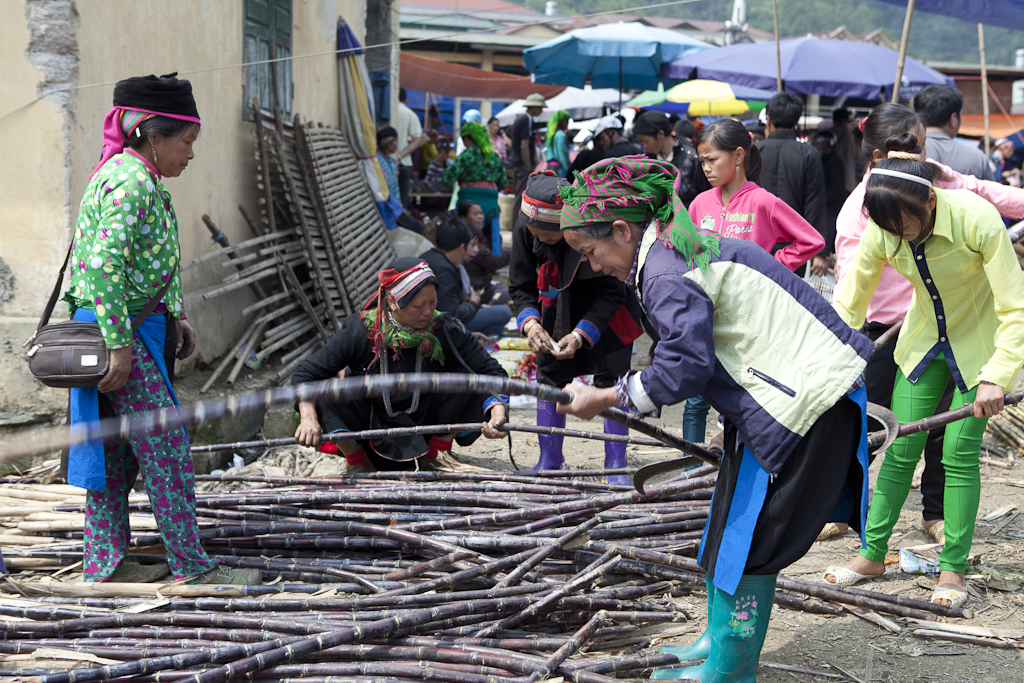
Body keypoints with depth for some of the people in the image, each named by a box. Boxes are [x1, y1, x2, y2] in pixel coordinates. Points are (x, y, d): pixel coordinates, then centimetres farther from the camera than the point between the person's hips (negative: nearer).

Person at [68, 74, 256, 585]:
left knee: (118, 451, 13)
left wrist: (175, 316, 12)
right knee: (165, 448, -5)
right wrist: (119, 345, -24)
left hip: (133, 331, 10)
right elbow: (104, 265, -25)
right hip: (121, 331, -10)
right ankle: (191, 567, 1)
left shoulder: (142, 178, 16)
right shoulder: (130, 180, -17)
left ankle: (104, 563, 19)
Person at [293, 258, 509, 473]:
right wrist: (309, 419, -32)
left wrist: (498, 411, -35)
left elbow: (491, 372, -15)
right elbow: (305, 374, -15)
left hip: (423, 422, 1)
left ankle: (430, 456, -1)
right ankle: (357, 461, -3)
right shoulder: (359, 332, -19)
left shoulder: (446, 331, -17)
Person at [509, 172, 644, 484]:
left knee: (610, 376, -7)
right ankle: (549, 461, 15)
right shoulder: (524, 229, -22)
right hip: (560, 308, 4)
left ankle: (616, 464, 1)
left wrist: (582, 334, -32)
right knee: (550, 374, 4)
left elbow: (612, 292, -24)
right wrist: (530, 321, -27)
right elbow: (521, 286, -8)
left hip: (605, 311, -4)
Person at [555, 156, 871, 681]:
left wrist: (606, 399, -14)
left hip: (802, 399, -11)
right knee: (729, 526, 19)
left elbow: (684, 367, -23)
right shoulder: (682, 248, 15)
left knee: (747, 539, -3)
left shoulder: (667, 275, -19)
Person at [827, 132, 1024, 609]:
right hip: (923, 342, 3)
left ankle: (954, 569, 7)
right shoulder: (882, 231, -20)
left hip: (979, 345, -3)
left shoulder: (977, 219, -31)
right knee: (901, 450, 3)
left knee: (959, 456, -5)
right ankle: (873, 554, 17)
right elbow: (848, 305, -9)